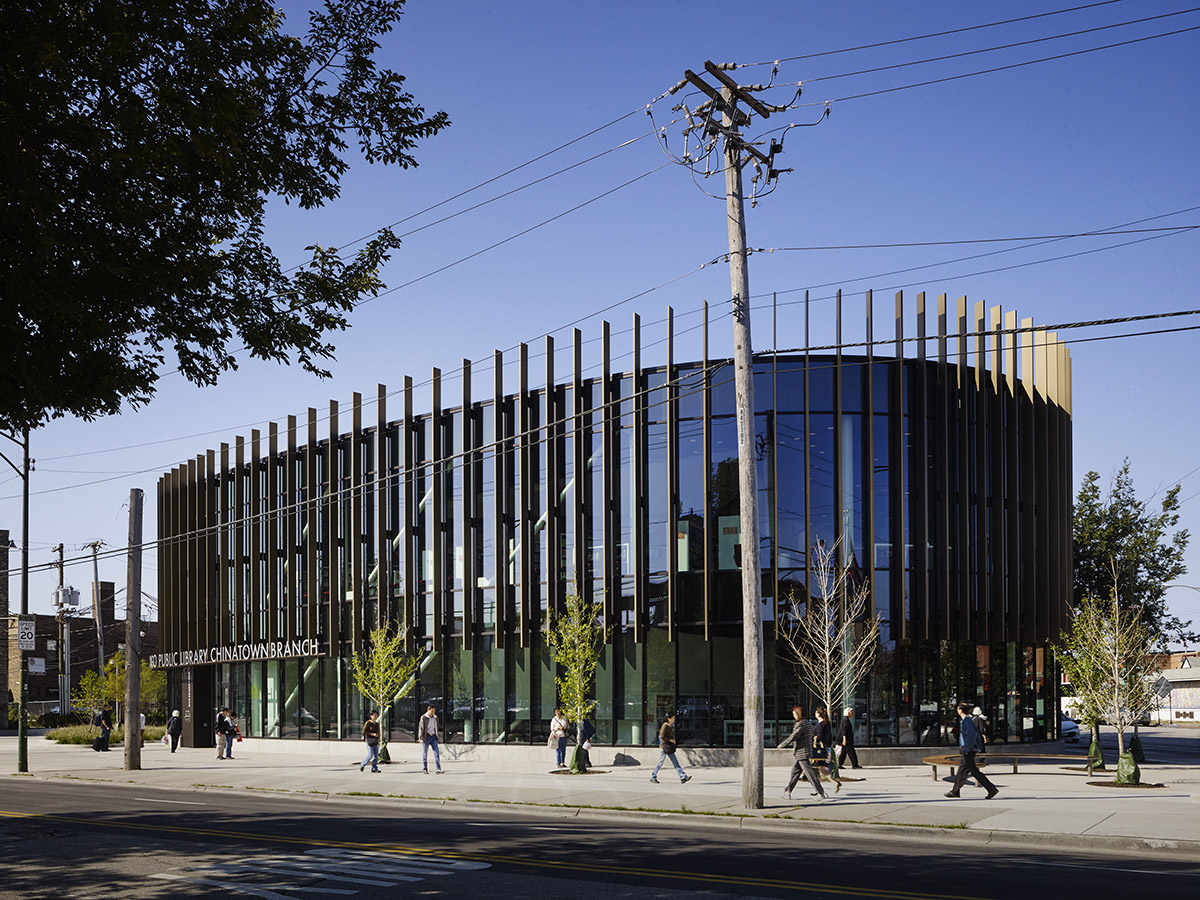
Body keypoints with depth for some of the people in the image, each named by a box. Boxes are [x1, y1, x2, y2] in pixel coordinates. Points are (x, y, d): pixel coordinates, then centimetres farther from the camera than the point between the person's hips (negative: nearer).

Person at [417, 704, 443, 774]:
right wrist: (421, 738, -14)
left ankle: (438, 769, -13)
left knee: (436, 753, -8)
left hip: (433, 736, 4)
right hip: (426, 736, -4)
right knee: (425, 754, 2)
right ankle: (425, 769, 11)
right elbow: (421, 728, -7)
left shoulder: (435, 718, 12)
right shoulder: (423, 718, -4)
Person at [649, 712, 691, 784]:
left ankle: (683, 777, -4)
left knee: (675, 762, 2)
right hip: (664, 747, -9)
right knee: (660, 763, 0)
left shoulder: (670, 726, 13)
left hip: (669, 748, 9)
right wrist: (671, 740, -18)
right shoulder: (665, 725, -14)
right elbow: (662, 736, -22)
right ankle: (653, 777, 14)